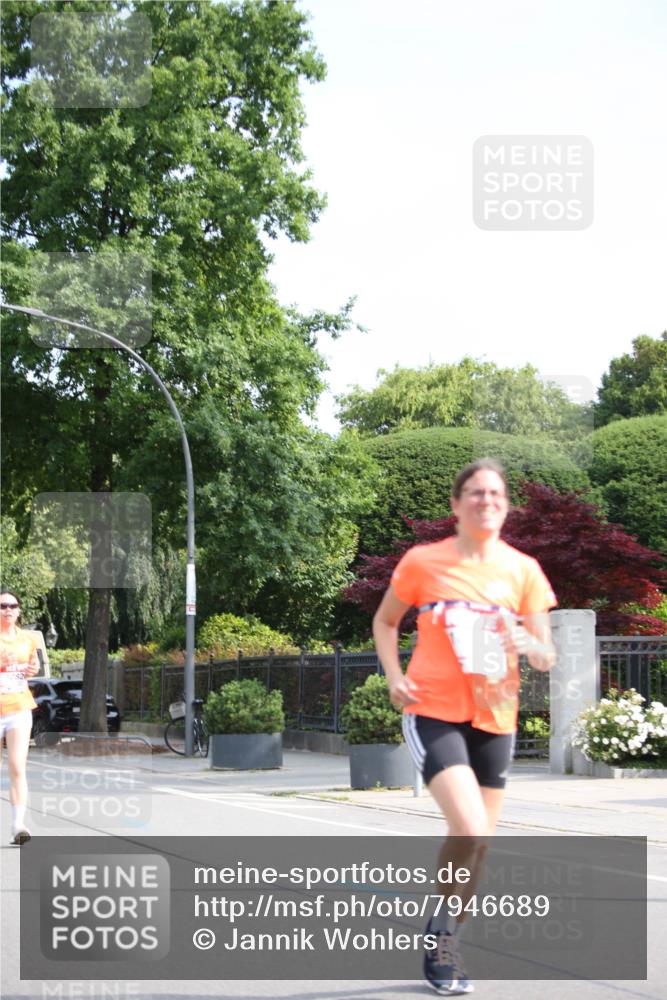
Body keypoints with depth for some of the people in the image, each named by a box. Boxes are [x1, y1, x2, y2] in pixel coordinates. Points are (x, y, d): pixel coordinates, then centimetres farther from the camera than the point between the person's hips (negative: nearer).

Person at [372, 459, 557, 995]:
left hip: (494, 718, 4)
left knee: (478, 845, 10)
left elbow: (547, 657, 4)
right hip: (434, 712, -4)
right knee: (470, 832, -21)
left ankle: (443, 946, 31)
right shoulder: (423, 562, -4)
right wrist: (395, 677, -4)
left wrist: (529, 645, -20)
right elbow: (385, 620, 11)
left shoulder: (523, 569, 1)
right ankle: (443, 930, 5)